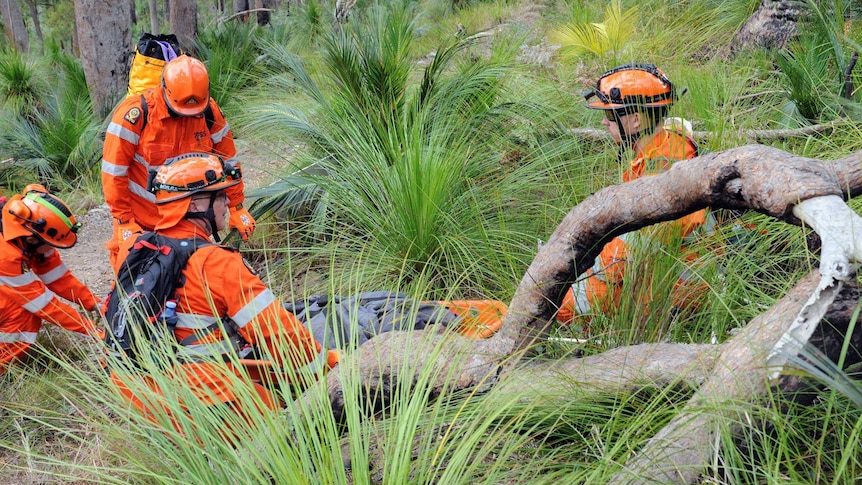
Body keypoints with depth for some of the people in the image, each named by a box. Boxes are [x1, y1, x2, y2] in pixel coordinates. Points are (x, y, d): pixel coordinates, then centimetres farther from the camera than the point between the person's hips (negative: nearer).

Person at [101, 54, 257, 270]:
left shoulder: (209, 112, -7)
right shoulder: (135, 114, -19)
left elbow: (227, 161, 4)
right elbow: (114, 171, -14)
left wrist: (237, 208, 5)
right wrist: (123, 221, -13)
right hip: (140, 220, -3)